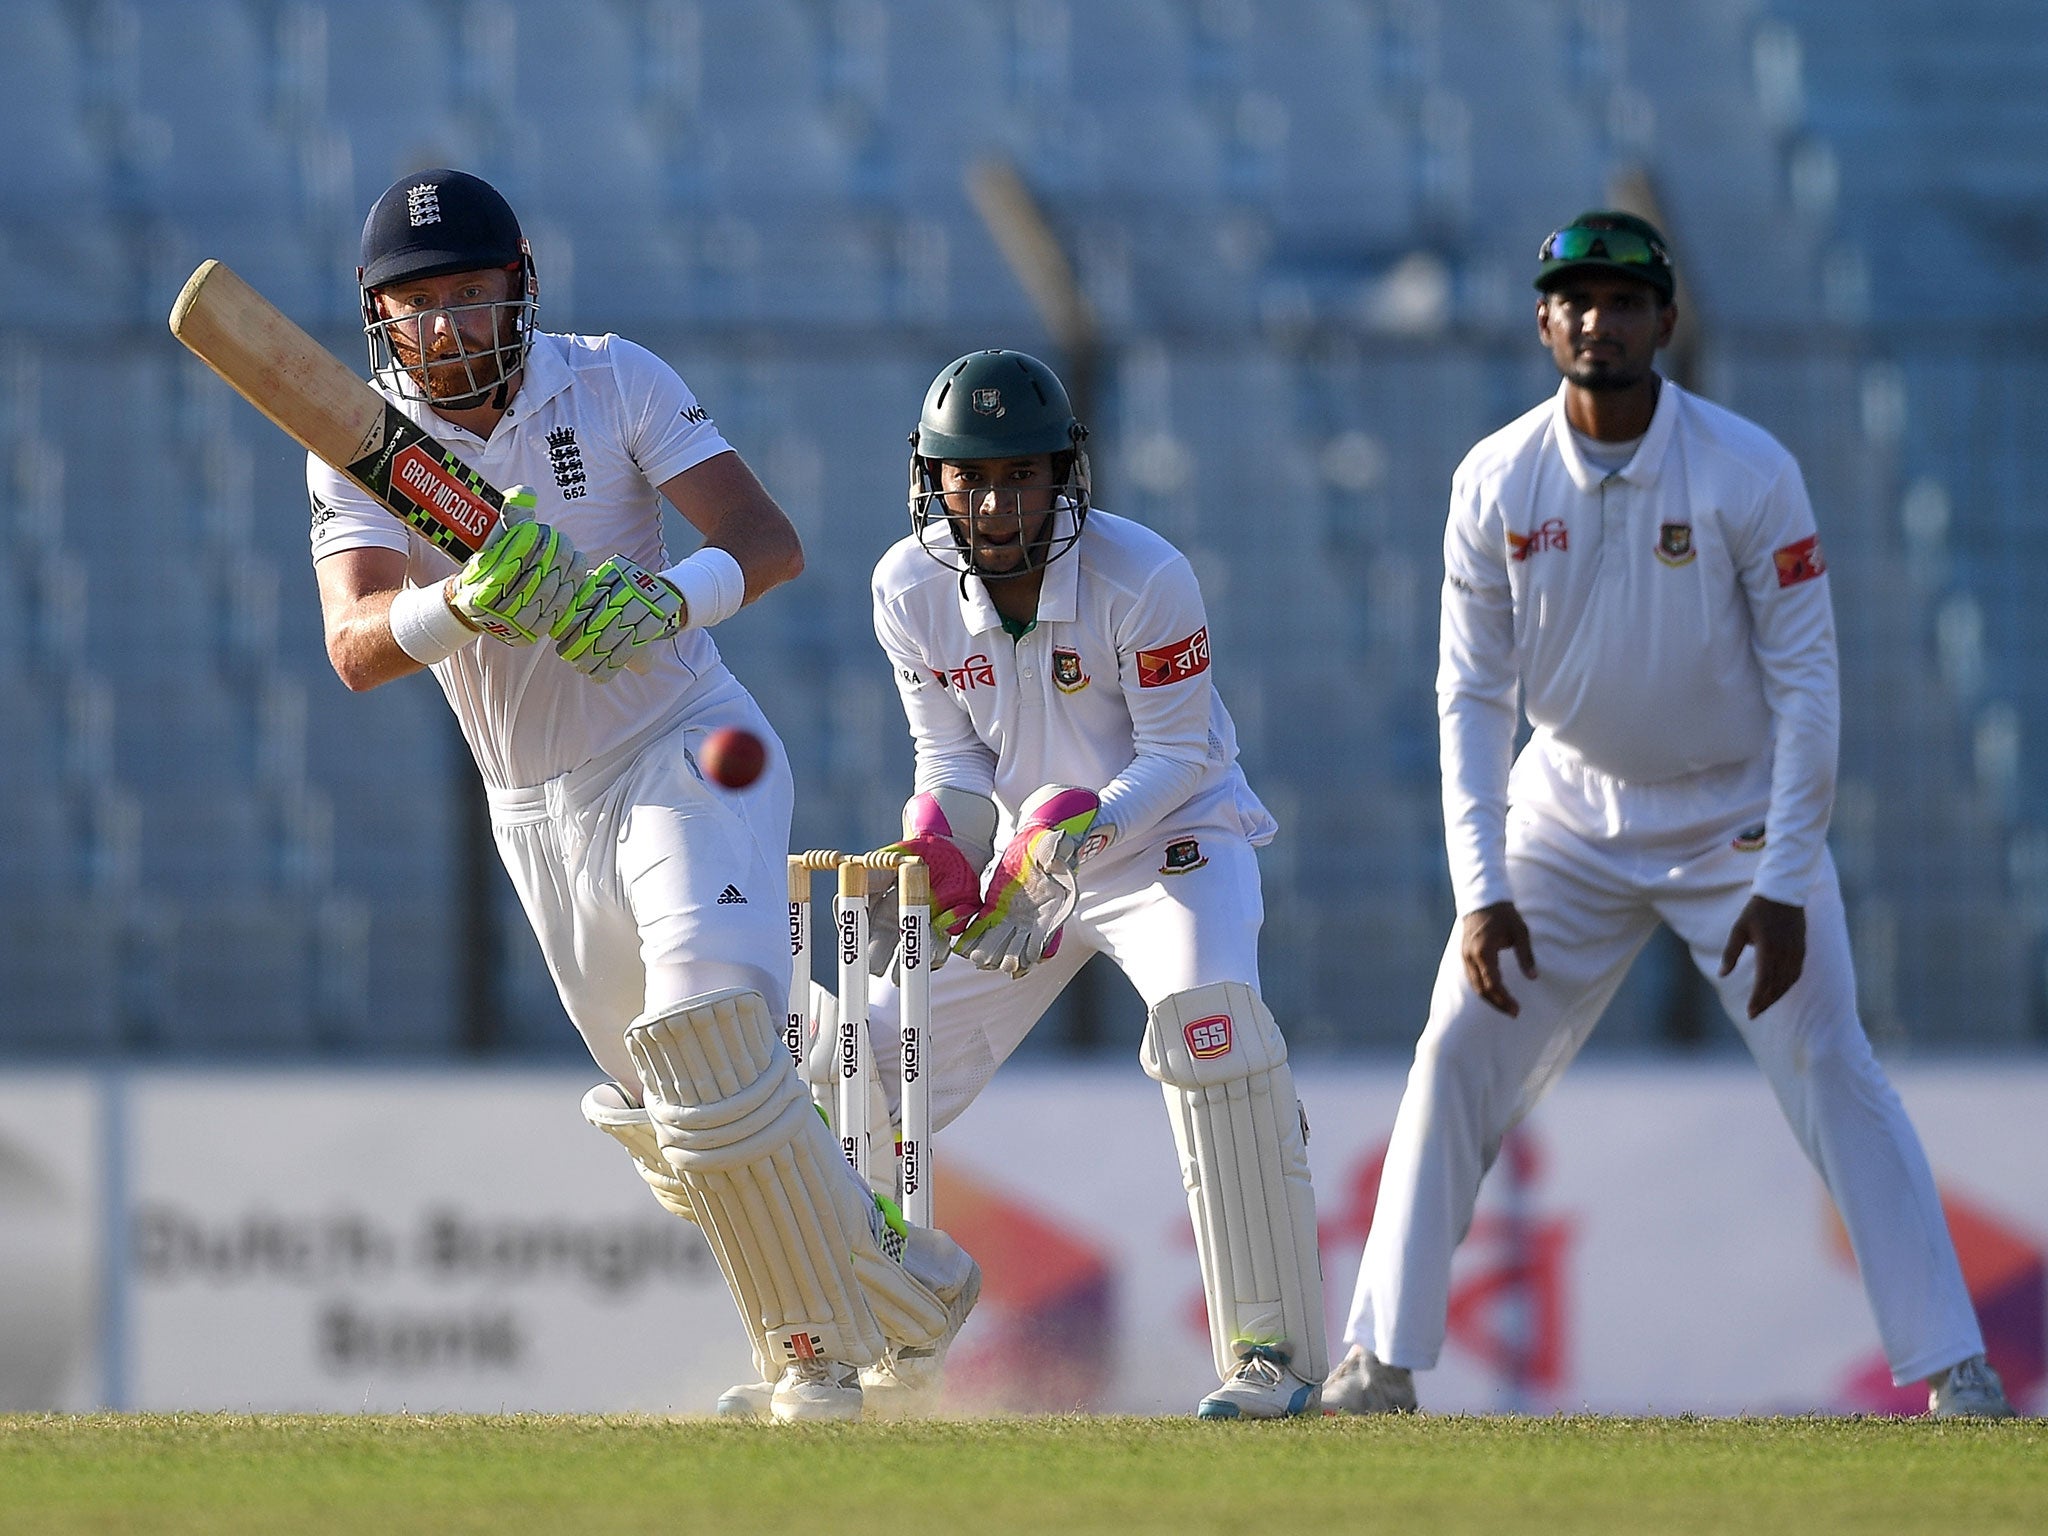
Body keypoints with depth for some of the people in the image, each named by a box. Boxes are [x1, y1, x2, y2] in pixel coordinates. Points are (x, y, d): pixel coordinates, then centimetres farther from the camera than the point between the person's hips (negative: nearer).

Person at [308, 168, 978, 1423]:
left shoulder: (614, 383, -10)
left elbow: (771, 543, -19)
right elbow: (357, 648, -22)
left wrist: (664, 601, -41)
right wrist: (473, 601, -43)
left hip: (687, 755, -4)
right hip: (541, 817, 4)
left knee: (704, 1027, -25)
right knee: (661, 1115, 9)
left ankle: (822, 1343, -12)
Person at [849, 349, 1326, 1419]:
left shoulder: (1143, 578, -23)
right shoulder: (911, 589, -9)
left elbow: (1180, 757, -18)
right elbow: (956, 762, -4)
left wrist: (1077, 829, -35)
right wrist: (936, 847, -26)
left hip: (1173, 836, -5)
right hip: (1028, 857, 5)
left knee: (1206, 1010, -34)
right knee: (873, 1068, 2)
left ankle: (1277, 1349, -30)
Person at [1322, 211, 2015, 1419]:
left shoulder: (1749, 472, -16)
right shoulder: (1498, 481, -8)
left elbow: (1806, 683, -14)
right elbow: (1473, 694, -4)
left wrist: (1785, 886, -20)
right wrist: (1481, 889, -13)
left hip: (1738, 815, -3)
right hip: (1570, 811, 3)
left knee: (1834, 1075, -11)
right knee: (1456, 1064, -4)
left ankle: (1954, 1367, -8)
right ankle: (1380, 1365, 4)